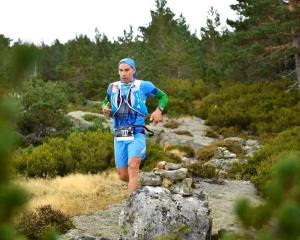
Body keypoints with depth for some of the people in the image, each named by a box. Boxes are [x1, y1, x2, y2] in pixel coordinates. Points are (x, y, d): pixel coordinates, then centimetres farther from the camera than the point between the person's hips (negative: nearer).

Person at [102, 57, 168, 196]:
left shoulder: (143, 86, 0)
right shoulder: (113, 87, 8)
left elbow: (163, 96, 13)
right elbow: (106, 102, 25)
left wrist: (159, 111, -6)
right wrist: (106, 110, 1)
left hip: (137, 134, -4)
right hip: (119, 137, 4)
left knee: (132, 166, -26)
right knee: (123, 176, 5)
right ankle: (136, 185, 40)